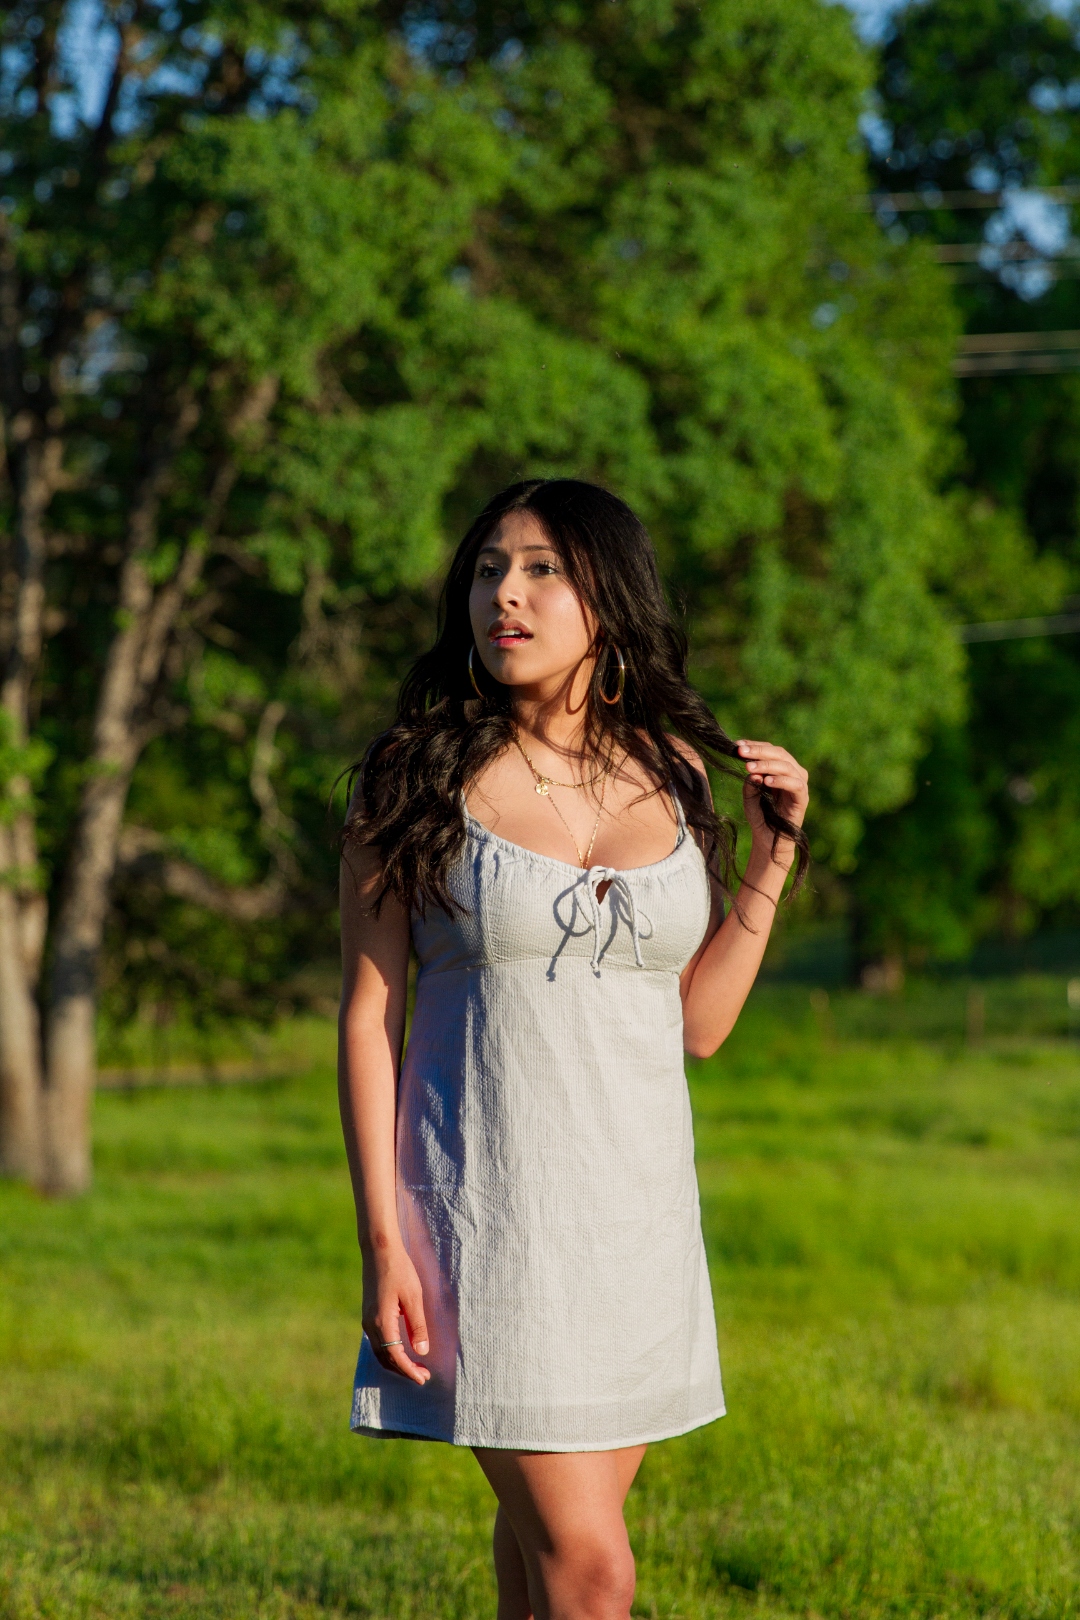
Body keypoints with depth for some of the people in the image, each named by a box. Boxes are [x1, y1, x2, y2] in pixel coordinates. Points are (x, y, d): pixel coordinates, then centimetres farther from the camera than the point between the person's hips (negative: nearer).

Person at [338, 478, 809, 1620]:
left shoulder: (673, 773, 6)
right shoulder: (420, 776, -5)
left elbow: (699, 1024, 10)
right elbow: (367, 1015, -5)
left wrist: (773, 857, 0)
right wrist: (381, 1239, -10)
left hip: (638, 1203, 4)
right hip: (490, 1204, -4)